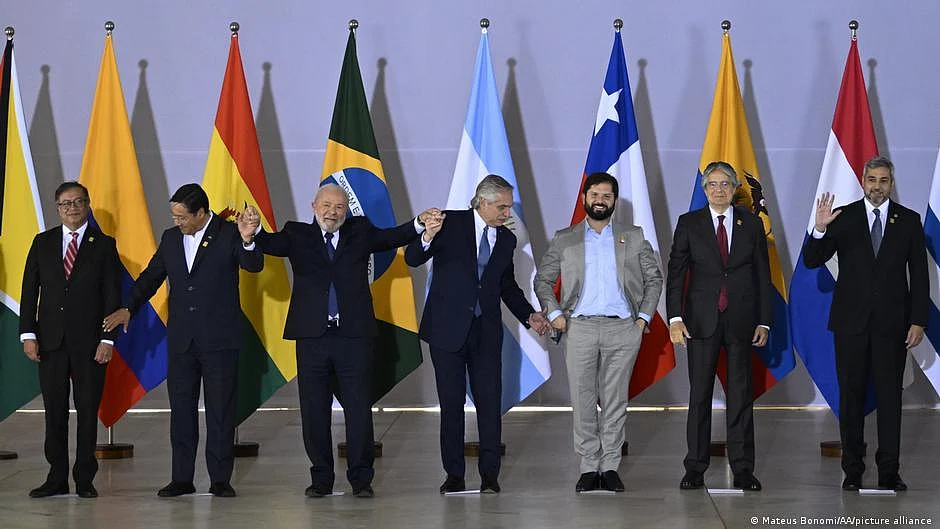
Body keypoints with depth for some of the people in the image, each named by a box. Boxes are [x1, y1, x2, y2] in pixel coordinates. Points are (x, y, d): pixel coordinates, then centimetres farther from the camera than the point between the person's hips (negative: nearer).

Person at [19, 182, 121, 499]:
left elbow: (112, 295, 0)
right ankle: (57, 478, 10)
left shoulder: (104, 245, 3)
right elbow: (29, 290, 7)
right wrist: (28, 334, -3)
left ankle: (84, 479, 9)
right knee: (54, 411, 4)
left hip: (89, 342, -2)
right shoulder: (42, 243, 10)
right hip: (51, 340, 2)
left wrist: (107, 339, -9)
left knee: (88, 410, 1)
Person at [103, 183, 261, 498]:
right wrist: (129, 307, 5)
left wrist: (248, 241, -37)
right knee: (181, 408, 7)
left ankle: (220, 479, 6)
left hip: (219, 339, -5)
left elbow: (254, 266, -17)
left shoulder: (228, 234, -5)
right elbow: (151, 276, 16)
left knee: (221, 410, 1)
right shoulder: (171, 238, 10)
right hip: (181, 339, 5)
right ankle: (182, 478, 13)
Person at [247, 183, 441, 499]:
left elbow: (392, 238, 3)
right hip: (312, 336, 0)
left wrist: (420, 224, -15)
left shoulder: (359, 231, 12)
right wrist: (254, 232, -32)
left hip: (354, 334, 0)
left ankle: (361, 478, 9)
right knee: (314, 410, 5)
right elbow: (272, 244, -9)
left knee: (359, 408, 0)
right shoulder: (298, 235, 7)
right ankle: (321, 478, 16)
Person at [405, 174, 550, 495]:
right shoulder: (450, 224, -4)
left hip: (486, 331, 3)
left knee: (489, 402, -2)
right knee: (451, 403, 3)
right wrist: (427, 238, -33)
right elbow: (412, 259, -11)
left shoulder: (506, 239, 9)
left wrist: (529, 316, 8)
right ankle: (454, 474, 10)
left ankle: (490, 474, 4)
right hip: (448, 328, -3)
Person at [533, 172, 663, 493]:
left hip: (622, 328, 0)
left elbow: (654, 278, 16)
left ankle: (610, 467, 6)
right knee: (583, 401, -1)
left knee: (615, 400, 1)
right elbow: (543, 280, 14)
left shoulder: (633, 238, 12)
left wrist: (644, 316, 6)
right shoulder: (564, 240, 11)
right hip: (580, 328, 0)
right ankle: (589, 468, 4)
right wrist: (554, 314, 1)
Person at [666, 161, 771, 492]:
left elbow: (763, 275, 8)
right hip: (702, 320, -1)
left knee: (741, 394, 2)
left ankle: (743, 469, 7)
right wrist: (675, 318, -10)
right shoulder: (689, 224, 4)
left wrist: (764, 322, 2)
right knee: (700, 394, 1)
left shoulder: (751, 224, 7)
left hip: (741, 320, 1)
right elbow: (675, 273, 1)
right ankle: (695, 468, 7)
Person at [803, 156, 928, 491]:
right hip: (851, 321, 0)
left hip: (892, 322, 0)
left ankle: (889, 472, 4)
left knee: (890, 396, 0)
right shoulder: (843, 218, 3)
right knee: (851, 395, 3)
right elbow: (812, 261, -3)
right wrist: (820, 230, -22)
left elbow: (919, 274, 5)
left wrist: (918, 321, -3)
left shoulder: (909, 221, 5)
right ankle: (852, 471, 9)